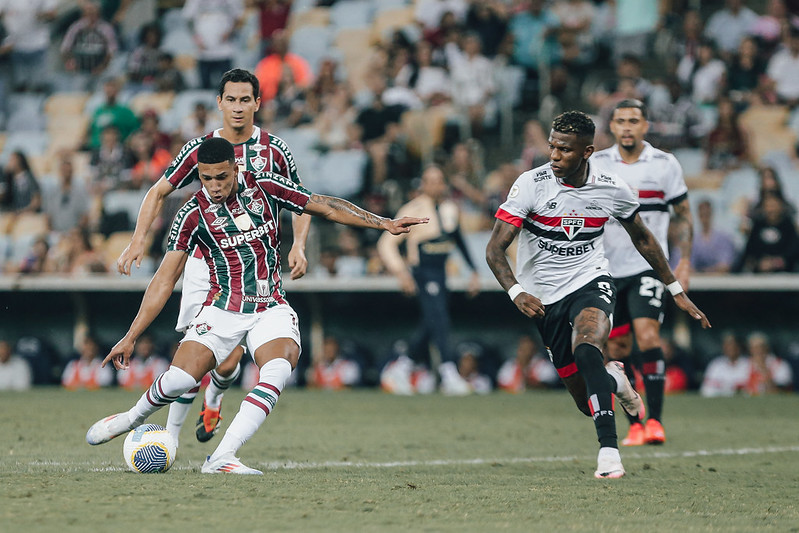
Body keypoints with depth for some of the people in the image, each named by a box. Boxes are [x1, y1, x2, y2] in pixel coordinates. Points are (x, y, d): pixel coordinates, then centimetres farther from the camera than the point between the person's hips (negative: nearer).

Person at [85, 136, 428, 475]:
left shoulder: (265, 187, -4)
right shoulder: (193, 214, -7)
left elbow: (326, 208, 5)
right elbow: (165, 279, -5)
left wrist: (384, 223, 0)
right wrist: (130, 338, -8)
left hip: (271, 309, 1)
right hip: (222, 310, -1)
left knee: (278, 371, -28)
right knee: (179, 379, -17)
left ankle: (221, 458, -30)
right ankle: (133, 418, 18)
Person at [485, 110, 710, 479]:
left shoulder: (612, 189, -7)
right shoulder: (531, 184, -15)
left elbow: (642, 238, 12)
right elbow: (495, 248, -17)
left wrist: (676, 291, 15)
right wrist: (516, 293, -35)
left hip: (591, 283, -1)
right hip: (544, 298, 1)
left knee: (586, 350, -34)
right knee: (586, 401, 2)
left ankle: (609, 449, -34)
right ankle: (613, 379, 40)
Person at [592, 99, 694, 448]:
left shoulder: (665, 164, 0)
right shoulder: (595, 164, 3)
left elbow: (683, 215, 9)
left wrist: (685, 262, 1)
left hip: (649, 265, -2)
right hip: (608, 268, 3)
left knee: (647, 336, -20)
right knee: (616, 349, 3)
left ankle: (655, 420, -16)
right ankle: (634, 424, 15)